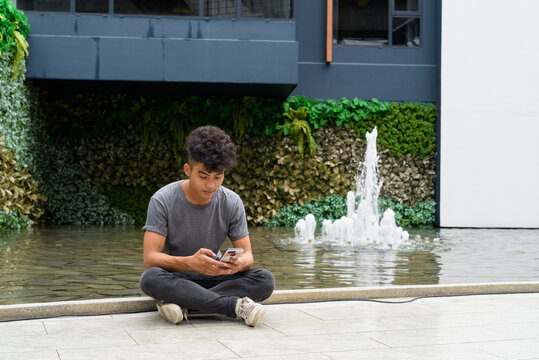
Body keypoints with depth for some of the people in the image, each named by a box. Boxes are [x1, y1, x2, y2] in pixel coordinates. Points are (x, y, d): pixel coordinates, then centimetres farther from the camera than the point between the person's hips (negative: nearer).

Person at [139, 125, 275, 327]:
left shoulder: (231, 203, -6)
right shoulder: (162, 201, -15)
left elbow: (247, 255, -4)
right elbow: (150, 258, -21)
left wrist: (239, 263, -31)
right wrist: (190, 263, -41)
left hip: (212, 277, 3)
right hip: (174, 277, -3)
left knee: (265, 280, -22)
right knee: (150, 278, -37)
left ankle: (182, 304, -28)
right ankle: (235, 305, -34)